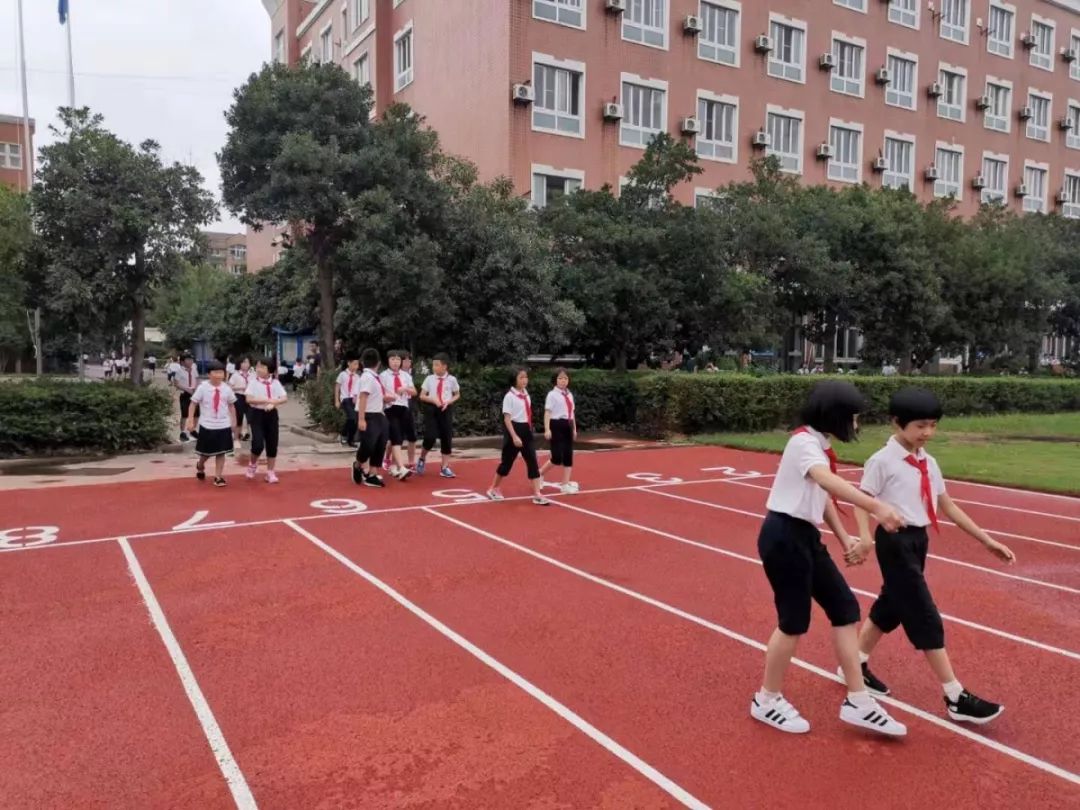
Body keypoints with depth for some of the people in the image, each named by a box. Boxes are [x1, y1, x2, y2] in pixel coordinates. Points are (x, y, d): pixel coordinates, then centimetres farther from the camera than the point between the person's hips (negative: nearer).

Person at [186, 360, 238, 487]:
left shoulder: (227, 389, 0)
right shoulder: (203, 387, -9)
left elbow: (231, 405, 11)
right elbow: (193, 404, -6)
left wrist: (234, 423, 12)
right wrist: (190, 421, -11)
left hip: (224, 425, 2)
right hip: (207, 425, -2)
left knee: (221, 452, 3)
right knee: (206, 452, 12)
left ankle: (218, 477, 12)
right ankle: (200, 466, 44)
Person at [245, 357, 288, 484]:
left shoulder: (275, 382, 2)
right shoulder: (253, 382, -4)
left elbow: (284, 398, -2)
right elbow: (249, 399, -14)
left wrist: (273, 403, -20)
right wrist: (268, 400, -19)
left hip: (271, 415, 3)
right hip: (257, 414, -3)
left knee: (272, 445, 5)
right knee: (258, 443, -14)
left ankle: (270, 473, 17)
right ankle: (253, 464, 16)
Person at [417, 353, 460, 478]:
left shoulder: (451, 379, -1)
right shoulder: (429, 378, -1)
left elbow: (457, 395, 11)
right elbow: (422, 396, 3)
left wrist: (449, 402, -8)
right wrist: (433, 400, -14)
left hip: (446, 410, 1)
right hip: (431, 409, -1)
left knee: (447, 438, 1)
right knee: (430, 437, -13)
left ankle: (445, 468, 11)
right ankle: (422, 459, 16)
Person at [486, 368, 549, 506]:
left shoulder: (526, 395, 9)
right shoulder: (509, 396, -13)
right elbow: (507, 418, -17)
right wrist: (514, 436, -24)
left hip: (526, 431, 6)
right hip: (514, 430, -6)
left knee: (532, 462, -1)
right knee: (507, 462, 5)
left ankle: (537, 495, 1)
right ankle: (493, 489, 26)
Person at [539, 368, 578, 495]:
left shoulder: (569, 395, 14)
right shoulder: (552, 394, -6)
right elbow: (547, 413, -12)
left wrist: (574, 429, 17)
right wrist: (547, 429, -21)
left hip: (568, 426, 7)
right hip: (556, 426, -7)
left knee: (568, 456, 5)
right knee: (557, 458, -10)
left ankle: (565, 484, 10)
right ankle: (539, 474, 14)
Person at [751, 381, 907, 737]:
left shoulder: (820, 445, 12)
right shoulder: (804, 442, -18)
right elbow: (828, 481, -37)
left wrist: (844, 537, 10)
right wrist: (876, 506, -48)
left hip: (806, 537, 10)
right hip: (784, 537, -10)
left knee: (844, 607, 8)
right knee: (794, 622, 1)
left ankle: (857, 702, 18)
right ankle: (767, 701, 21)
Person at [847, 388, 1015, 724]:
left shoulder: (929, 463, 8)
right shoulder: (882, 461, -14)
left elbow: (948, 507, 13)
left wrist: (987, 541, 11)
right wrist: (865, 537, -32)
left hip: (918, 540, 8)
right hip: (895, 542, -8)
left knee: (891, 608, 18)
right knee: (925, 618, -4)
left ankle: (856, 666, 35)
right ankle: (956, 698, 5)